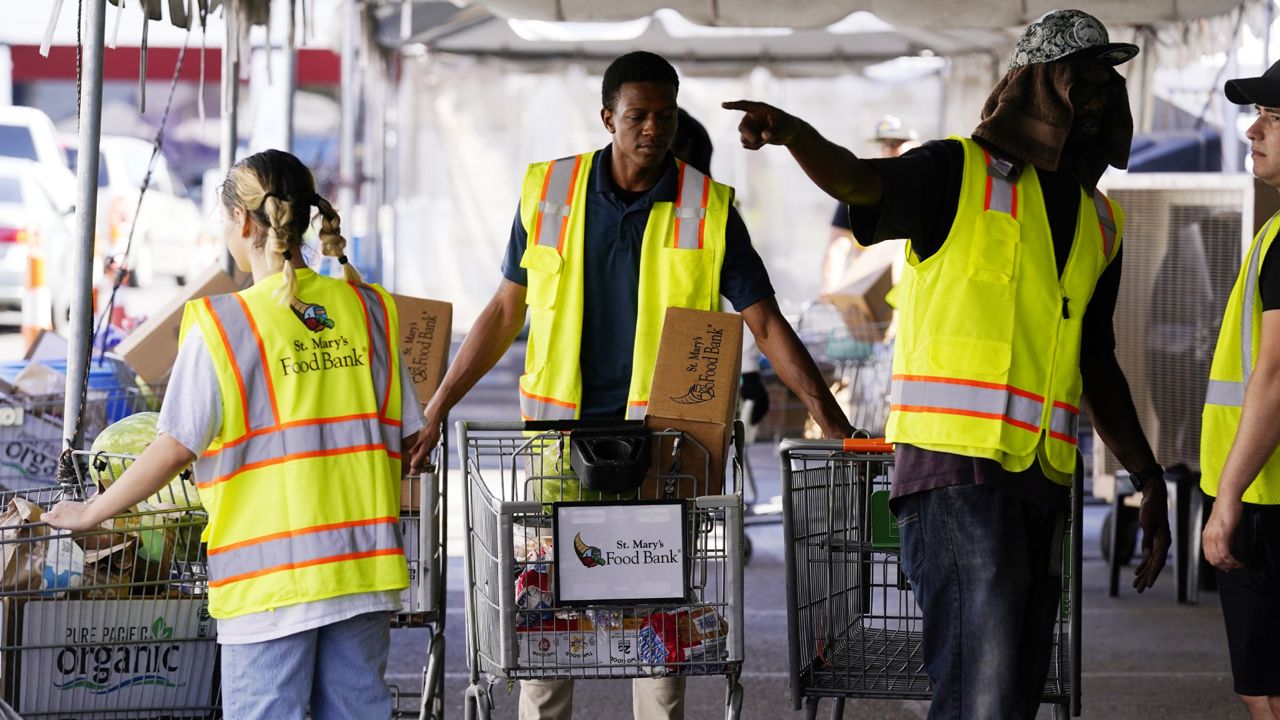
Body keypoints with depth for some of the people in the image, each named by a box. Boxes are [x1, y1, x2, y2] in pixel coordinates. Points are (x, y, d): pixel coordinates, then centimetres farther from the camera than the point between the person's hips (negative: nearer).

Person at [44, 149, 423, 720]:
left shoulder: (223, 325, -8)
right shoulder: (370, 310, 5)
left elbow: (177, 447, -7)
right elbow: (405, 436, 9)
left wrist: (91, 513, 5)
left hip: (271, 572, -4)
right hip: (364, 562, 4)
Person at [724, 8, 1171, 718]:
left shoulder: (1099, 221, 18)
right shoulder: (960, 173, -2)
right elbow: (864, 183, -22)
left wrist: (1148, 478, 22)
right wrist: (795, 134, -44)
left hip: (1041, 480, 7)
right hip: (956, 468, -7)